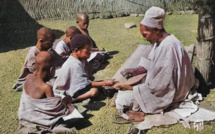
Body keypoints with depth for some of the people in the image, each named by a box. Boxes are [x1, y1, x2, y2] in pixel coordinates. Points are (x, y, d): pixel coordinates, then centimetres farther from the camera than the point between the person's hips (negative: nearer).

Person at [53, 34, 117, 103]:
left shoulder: (79, 60, 1)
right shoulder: (75, 65, -27)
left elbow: (85, 78, 4)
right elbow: (86, 84, -25)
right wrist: (104, 83, -23)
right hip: (65, 94, -9)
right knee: (93, 91, -23)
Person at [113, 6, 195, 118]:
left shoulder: (168, 46, -29)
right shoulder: (161, 41, 2)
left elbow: (159, 84, -29)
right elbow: (151, 64, 13)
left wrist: (132, 88, -22)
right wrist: (135, 71, -3)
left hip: (165, 93, -10)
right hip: (159, 84, 10)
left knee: (122, 99, -12)